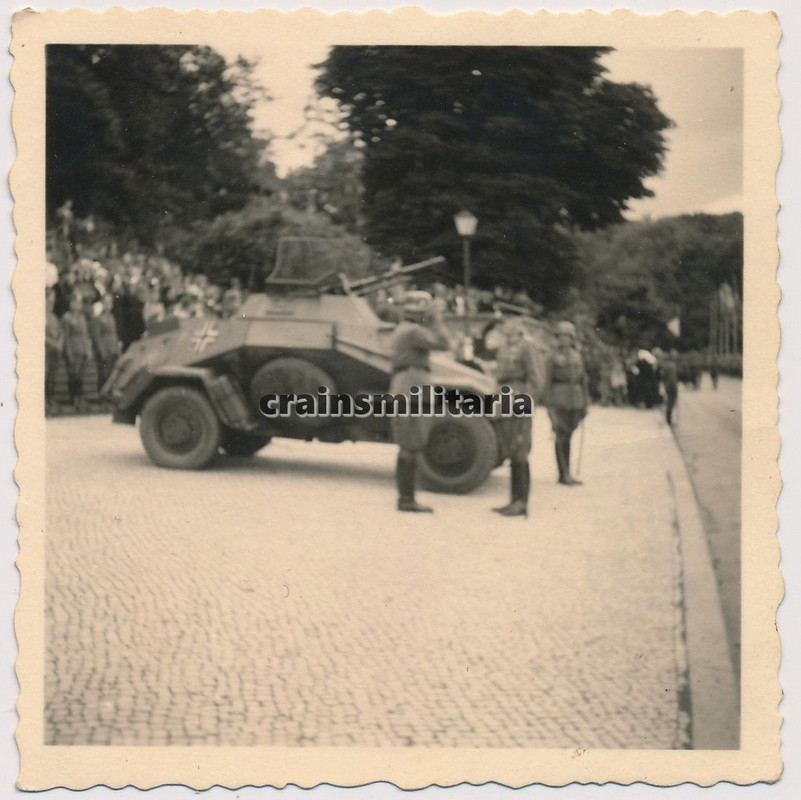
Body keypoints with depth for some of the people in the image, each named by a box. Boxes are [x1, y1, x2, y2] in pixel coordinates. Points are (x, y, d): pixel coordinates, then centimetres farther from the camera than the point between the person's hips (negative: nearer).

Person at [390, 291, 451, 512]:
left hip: (404, 395, 11)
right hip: (411, 395, -11)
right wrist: (436, 320, -10)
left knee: (407, 448, 12)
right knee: (410, 449, -9)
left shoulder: (402, 330, 21)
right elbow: (443, 343, -19)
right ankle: (407, 499, -7)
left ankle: (405, 498, 16)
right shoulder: (413, 331, -12)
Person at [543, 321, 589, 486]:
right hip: (559, 400, -5)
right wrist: (549, 405, -9)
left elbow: (584, 380, 15)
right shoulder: (553, 357, 0)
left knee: (568, 436, 9)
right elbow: (548, 382, -3)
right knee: (560, 435, -8)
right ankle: (564, 474, -8)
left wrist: (585, 403, 11)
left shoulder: (578, 357, 13)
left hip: (575, 400, 5)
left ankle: (565, 474, 14)